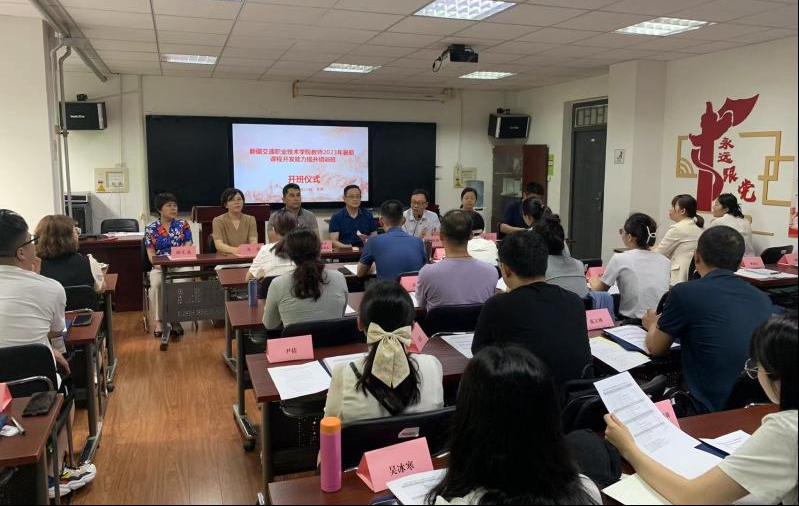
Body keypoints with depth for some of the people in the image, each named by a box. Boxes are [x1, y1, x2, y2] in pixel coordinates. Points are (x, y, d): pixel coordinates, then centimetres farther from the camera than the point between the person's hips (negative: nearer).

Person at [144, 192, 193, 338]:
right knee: (156, 284, -32)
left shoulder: (183, 224, 7)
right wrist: (160, 265, -18)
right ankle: (158, 320, -17)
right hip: (159, 267, 0)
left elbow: (188, 246, 1)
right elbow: (150, 252, 1)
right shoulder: (150, 228, 7)